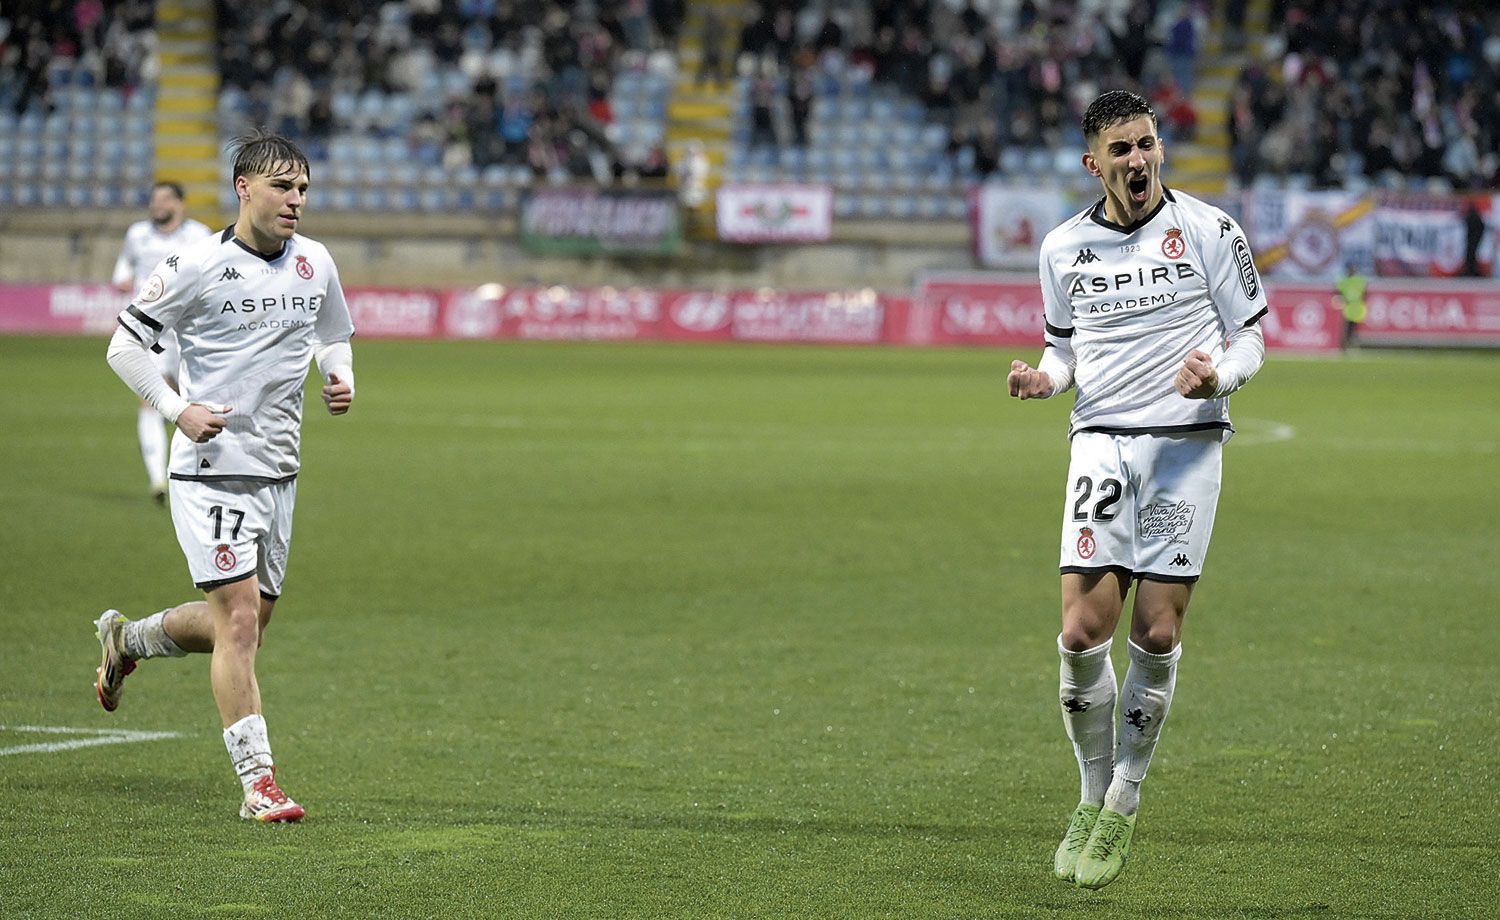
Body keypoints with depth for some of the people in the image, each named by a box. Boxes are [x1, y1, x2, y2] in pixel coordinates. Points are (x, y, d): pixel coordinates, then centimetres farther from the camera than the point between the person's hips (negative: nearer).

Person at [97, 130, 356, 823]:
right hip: (211, 470, -6)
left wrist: (340, 377, 2)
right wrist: (178, 409, -15)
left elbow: (333, 336, 23)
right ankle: (258, 783, -10)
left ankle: (125, 640, 40)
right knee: (240, 620, -12)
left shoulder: (315, 264, 6)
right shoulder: (198, 266, -11)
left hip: (278, 471, 7)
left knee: (245, 623, 13)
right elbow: (124, 346, -5)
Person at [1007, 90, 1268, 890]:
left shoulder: (1209, 232, 0)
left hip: (1187, 442, -2)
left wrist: (1216, 376, -17)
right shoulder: (1064, 247, 8)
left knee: (1158, 634, -4)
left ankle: (1124, 805, 13)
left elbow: (1248, 338, 5)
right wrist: (1044, 377, 0)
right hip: (1102, 442, 2)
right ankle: (1094, 797, 10)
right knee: (1082, 632, -10)